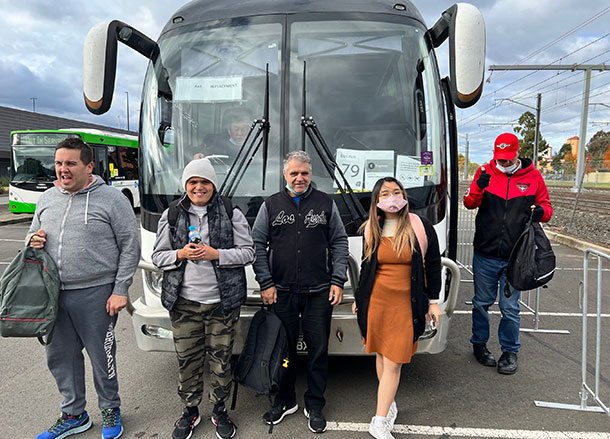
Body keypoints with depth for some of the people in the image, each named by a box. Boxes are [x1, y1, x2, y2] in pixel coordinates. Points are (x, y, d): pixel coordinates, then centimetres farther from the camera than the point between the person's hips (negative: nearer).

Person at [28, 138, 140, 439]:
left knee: (101, 357, 7)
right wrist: (32, 241, -2)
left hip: (96, 294, -6)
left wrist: (120, 290, -12)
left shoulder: (111, 199, -7)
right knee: (60, 357, 16)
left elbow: (130, 247, -8)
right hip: (53, 293, 6)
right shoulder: (47, 199, 10)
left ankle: (110, 410, 31)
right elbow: (32, 237, 24)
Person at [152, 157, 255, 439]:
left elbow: (248, 252, 0)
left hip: (223, 302, -1)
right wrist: (181, 254, -11)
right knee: (187, 359, 8)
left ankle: (219, 410, 30)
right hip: (184, 303, 2)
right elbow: (158, 256, 10)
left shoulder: (231, 214, 2)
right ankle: (190, 411, 31)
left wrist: (216, 254, -14)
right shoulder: (171, 216, 7)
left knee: (220, 358, 8)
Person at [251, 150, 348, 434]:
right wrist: (265, 283, -2)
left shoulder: (326, 203, 6)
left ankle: (315, 406, 25)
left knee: (318, 349, 7)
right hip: (281, 292, 1)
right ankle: (285, 401, 30)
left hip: (319, 293, 0)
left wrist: (338, 281, -2)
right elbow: (257, 245, 5)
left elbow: (339, 243, 6)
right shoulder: (270, 205, 6)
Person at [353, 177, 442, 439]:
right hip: (376, 301, 3)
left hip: (406, 304, -2)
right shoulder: (371, 230, 4)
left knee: (393, 363, -2)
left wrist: (433, 301, 2)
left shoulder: (421, 228, -3)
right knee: (381, 355, 12)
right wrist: (359, 298, 17)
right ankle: (389, 404, 32)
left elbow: (432, 265, 4)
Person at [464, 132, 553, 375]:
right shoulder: (485, 172, 3)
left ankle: (510, 351, 25)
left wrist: (540, 211, -11)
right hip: (485, 254, 1)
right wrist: (478, 188, -23)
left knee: (510, 308, 6)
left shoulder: (533, 176, 4)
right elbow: (469, 203, -2)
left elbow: (546, 206, 13)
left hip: (515, 256, 0)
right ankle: (479, 343, 33)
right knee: (482, 302, 13)